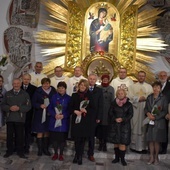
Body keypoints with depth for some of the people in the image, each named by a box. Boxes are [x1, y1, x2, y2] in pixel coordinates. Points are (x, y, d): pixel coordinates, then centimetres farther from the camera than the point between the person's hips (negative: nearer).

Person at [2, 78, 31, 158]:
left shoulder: (25, 94, 4)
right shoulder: (7, 94, 11)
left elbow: (28, 106, -1)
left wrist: (19, 108, -15)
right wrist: (9, 108, -12)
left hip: (20, 119, -2)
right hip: (10, 118, 2)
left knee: (20, 136, 1)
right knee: (9, 135, 6)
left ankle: (20, 151, 14)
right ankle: (9, 151, 19)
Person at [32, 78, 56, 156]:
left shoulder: (53, 91, 0)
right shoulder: (38, 92, -4)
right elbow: (33, 103, -2)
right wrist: (40, 105, -19)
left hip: (49, 115, 2)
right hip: (40, 115, -2)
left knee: (47, 132, 9)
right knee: (40, 132, 0)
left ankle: (45, 149, 21)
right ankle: (40, 149, 12)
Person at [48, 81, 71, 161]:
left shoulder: (68, 98, 0)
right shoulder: (54, 97, 3)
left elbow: (70, 110, -1)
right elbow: (50, 108, 1)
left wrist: (63, 115, -17)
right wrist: (55, 115, -16)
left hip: (64, 121, -1)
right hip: (54, 120, 1)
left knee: (62, 138, 5)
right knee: (54, 137, 6)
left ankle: (61, 154, 20)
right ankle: (55, 153, 22)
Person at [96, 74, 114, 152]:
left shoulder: (111, 89, 5)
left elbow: (112, 100, 6)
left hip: (108, 110, 0)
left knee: (106, 126, -1)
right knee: (99, 126, 1)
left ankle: (104, 143, 10)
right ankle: (100, 142, 13)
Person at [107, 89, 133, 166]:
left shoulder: (129, 104, 3)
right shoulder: (113, 103, 7)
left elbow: (130, 114, -2)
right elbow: (110, 113, 3)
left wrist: (123, 119, -16)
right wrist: (115, 119, -15)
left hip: (124, 126, -2)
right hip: (114, 125, 2)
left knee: (122, 143, -5)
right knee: (116, 142, 6)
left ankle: (122, 159, 6)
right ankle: (117, 157, 18)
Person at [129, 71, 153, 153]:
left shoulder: (149, 87, 14)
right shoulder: (132, 86, 11)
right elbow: (131, 97, -2)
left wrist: (144, 98, -13)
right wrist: (139, 98, -11)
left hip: (146, 109, 1)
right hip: (135, 109, -1)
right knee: (135, 127, -1)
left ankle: (144, 146, 6)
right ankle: (134, 146, 5)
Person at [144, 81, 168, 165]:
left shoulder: (163, 98, -5)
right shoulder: (149, 97, 7)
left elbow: (165, 111, -6)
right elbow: (146, 108, 11)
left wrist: (155, 117, -13)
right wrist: (148, 113, -9)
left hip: (159, 122, -3)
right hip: (150, 121, 3)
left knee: (156, 140, 3)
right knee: (150, 140, 5)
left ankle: (156, 157, 18)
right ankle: (151, 157, 18)